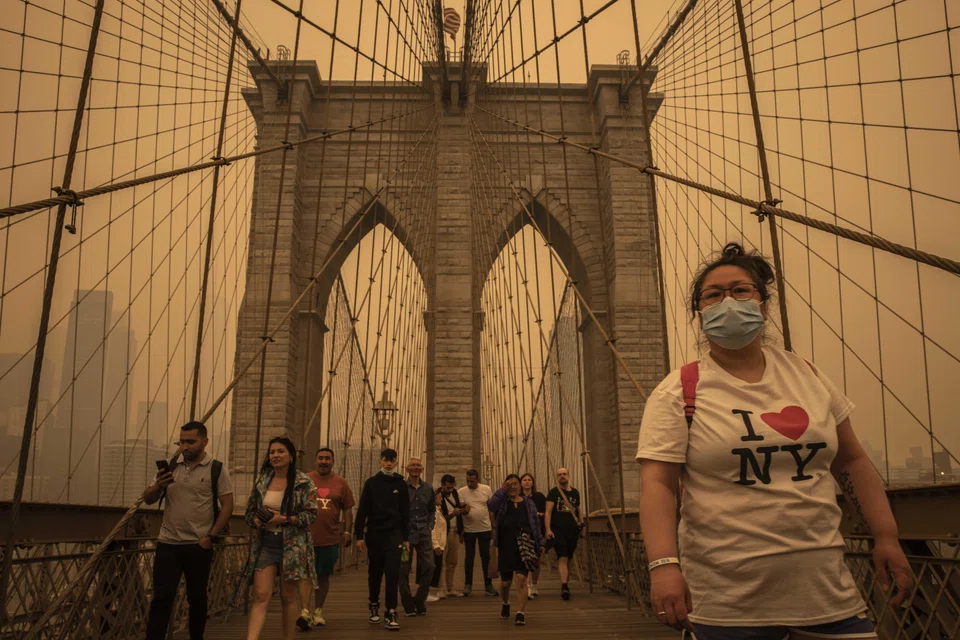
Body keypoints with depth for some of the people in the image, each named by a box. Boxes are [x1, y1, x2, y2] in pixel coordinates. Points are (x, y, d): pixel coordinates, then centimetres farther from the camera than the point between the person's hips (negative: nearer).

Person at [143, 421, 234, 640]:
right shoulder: (171, 466, 7)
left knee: (197, 598, 10)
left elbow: (228, 505, -5)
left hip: (199, 546, -2)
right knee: (161, 597, -1)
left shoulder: (216, 469, -3)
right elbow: (148, 499, 8)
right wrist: (158, 486, -15)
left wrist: (211, 536, -12)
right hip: (168, 543, 2)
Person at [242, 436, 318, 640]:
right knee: (261, 596, -7)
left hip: (291, 545, -2)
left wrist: (284, 519, -19)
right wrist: (256, 520, -8)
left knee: (288, 597, 8)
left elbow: (311, 514, -9)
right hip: (265, 543, 3)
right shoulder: (261, 481, 7)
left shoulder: (303, 482, -5)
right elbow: (249, 511, 14)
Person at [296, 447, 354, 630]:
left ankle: (318, 611, 23)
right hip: (307, 536, -2)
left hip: (331, 538, 2)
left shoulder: (341, 483, 4)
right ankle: (304, 611, -12)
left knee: (323, 576, 11)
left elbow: (348, 509, 7)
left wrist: (347, 531, 0)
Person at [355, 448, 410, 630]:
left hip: (394, 534, -1)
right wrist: (359, 535, -4)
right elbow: (362, 511, 1)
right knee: (374, 573, 11)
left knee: (392, 573, -10)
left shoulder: (401, 484, 4)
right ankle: (374, 606, 31)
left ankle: (391, 612, -4)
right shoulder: (371, 483, 3)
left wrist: (406, 537, 5)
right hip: (374, 534, 1)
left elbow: (405, 512, 7)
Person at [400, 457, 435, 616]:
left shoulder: (428, 488, 9)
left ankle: (419, 601, 15)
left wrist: (430, 527, 6)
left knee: (428, 567, -1)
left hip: (424, 534, 3)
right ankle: (408, 605, 14)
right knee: (404, 570, 1)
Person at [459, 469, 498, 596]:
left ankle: (488, 585, 18)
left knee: (486, 557, 8)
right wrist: (464, 510, -29)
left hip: (485, 528, 1)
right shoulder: (462, 491, -3)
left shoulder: (486, 489, 0)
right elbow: (460, 510, -5)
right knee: (469, 557, 7)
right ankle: (468, 585, 18)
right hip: (469, 529, -1)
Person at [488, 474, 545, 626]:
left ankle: (520, 613, -9)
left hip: (524, 546, 0)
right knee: (505, 581, 10)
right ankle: (505, 604, 40)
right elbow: (490, 505, -18)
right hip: (506, 546, 0)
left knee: (521, 578, -14)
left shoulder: (528, 503, 12)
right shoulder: (502, 502, 6)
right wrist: (502, 490, -13)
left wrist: (540, 542, 10)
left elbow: (536, 523, 14)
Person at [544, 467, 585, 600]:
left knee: (568, 559, 12)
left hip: (572, 530, 5)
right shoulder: (553, 492, -1)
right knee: (562, 558, -14)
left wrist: (582, 526, 19)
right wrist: (548, 529, -17)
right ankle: (564, 586, -20)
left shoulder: (575, 493, 14)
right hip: (558, 530, -4)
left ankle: (565, 585, 22)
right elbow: (548, 511, -8)